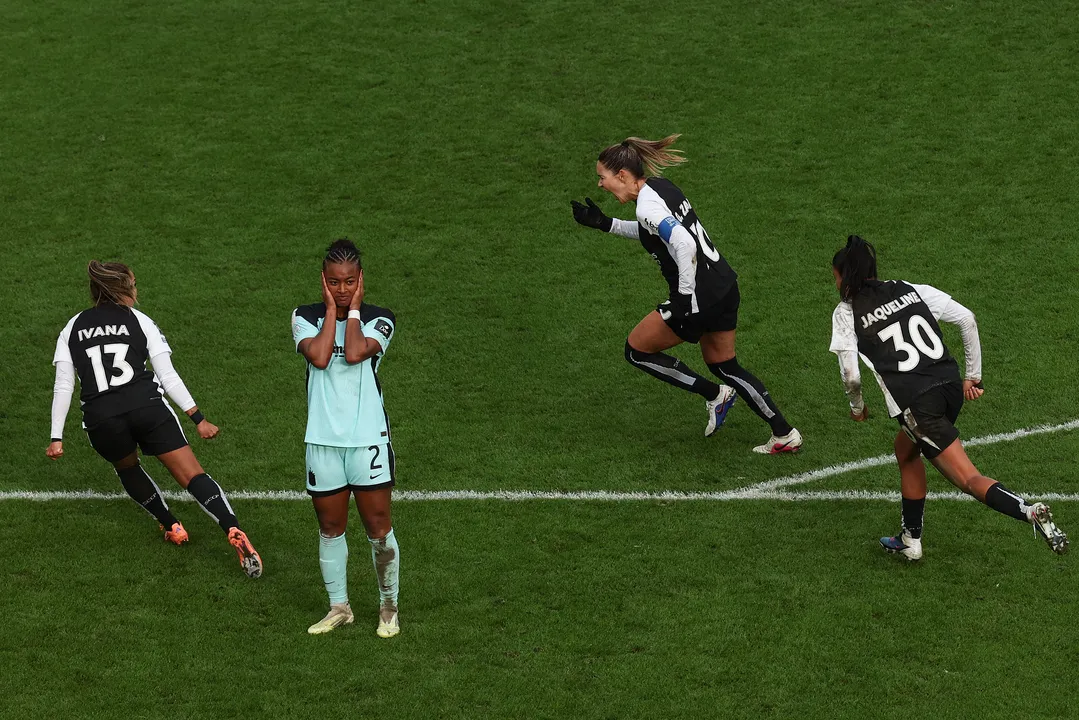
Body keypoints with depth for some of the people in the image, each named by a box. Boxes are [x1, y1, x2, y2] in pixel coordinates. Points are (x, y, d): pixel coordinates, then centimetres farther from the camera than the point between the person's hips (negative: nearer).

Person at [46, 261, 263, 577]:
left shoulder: (73, 328, 14)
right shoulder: (138, 321, 9)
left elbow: (63, 387, 8)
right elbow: (168, 376, 2)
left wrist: (57, 438, 11)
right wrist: (198, 418, 4)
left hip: (101, 419, 2)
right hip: (148, 408, -2)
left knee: (127, 467, 34)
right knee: (193, 476, -2)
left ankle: (172, 527, 34)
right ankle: (235, 534, -19)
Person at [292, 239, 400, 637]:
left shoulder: (379, 319, 0)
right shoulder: (305, 317, 3)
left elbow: (355, 353, -20)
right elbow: (319, 357, -17)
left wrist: (352, 308, -9)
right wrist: (331, 309, -8)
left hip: (368, 438, -2)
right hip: (322, 440, 2)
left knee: (379, 528, 1)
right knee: (330, 528, 11)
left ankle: (389, 606, 17)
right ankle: (339, 607, 24)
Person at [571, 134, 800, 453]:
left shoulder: (647, 205, -18)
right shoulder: (661, 186, 10)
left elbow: (684, 244, -31)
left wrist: (685, 297, -25)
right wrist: (606, 223, 22)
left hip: (699, 298, -9)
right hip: (725, 287, 9)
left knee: (636, 350, 9)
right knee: (725, 366, 23)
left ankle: (713, 394, 10)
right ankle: (785, 434, 22)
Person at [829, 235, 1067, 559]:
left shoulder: (846, 313, 4)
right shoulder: (911, 290, 16)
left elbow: (851, 375, -2)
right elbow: (967, 319, 11)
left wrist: (857, 407, 19)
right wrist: (973, 375, 17)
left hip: (916, 405, -7)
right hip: (951, 386, 7)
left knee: (969, 480, -7)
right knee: (905, 450, 31)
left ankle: (1030, 513, -32)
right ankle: (910, 539, 37)